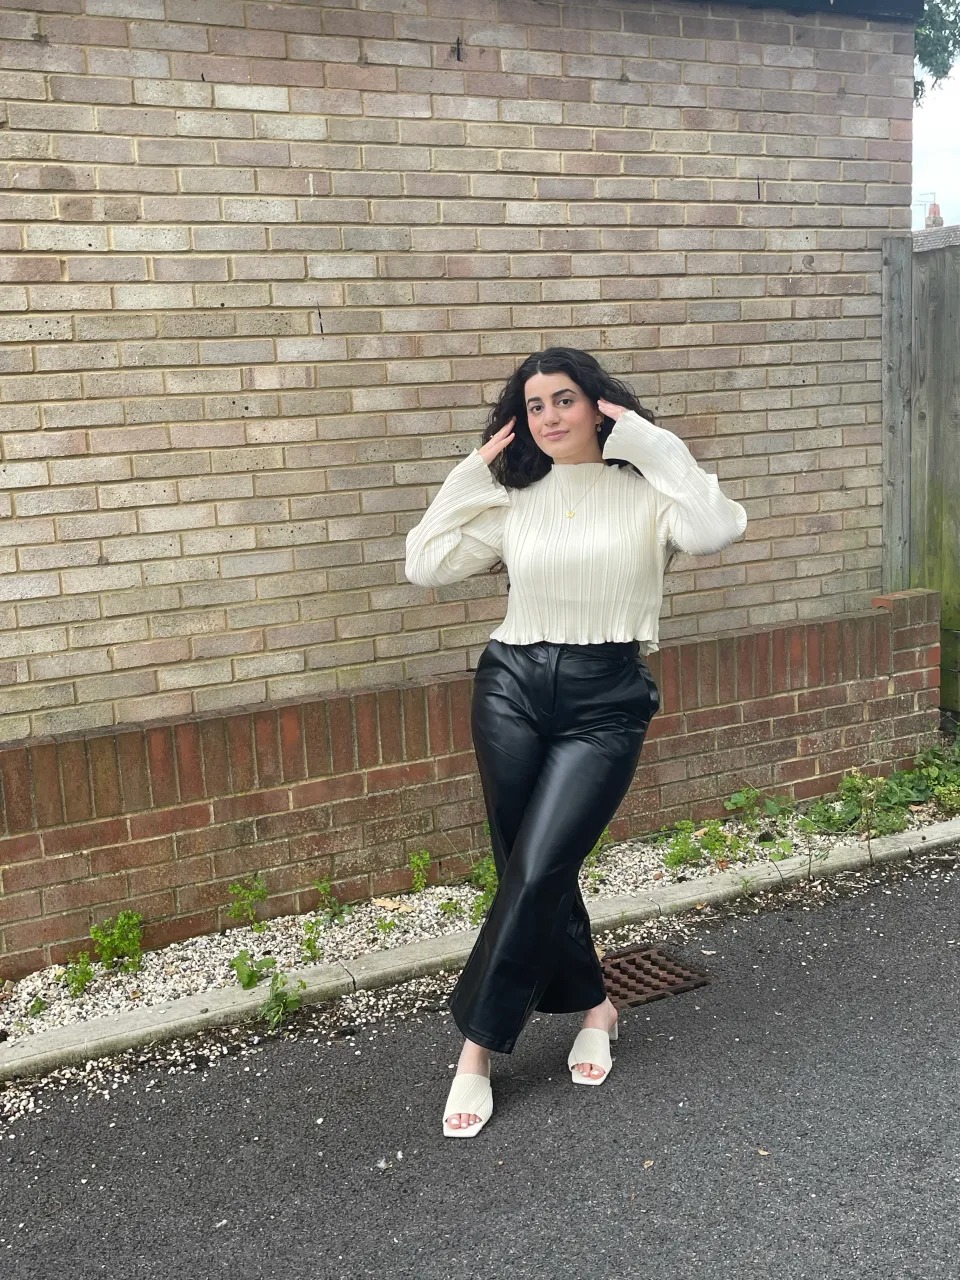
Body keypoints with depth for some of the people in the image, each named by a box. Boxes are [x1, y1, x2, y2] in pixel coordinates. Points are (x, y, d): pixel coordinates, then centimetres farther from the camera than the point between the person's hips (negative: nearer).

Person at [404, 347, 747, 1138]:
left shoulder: (644, 492, -1)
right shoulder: (514, 501, 8)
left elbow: (716, 531, -22)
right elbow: (426, 566, 2)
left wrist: (654, 445, -15)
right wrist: (473, 473, 2)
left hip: (606, 704, -3)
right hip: (512, 689, 4)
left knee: (536, 873, -9)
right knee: (532, 872, 7)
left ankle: (478, 1050, 7)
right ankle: (593, 1006, 32)